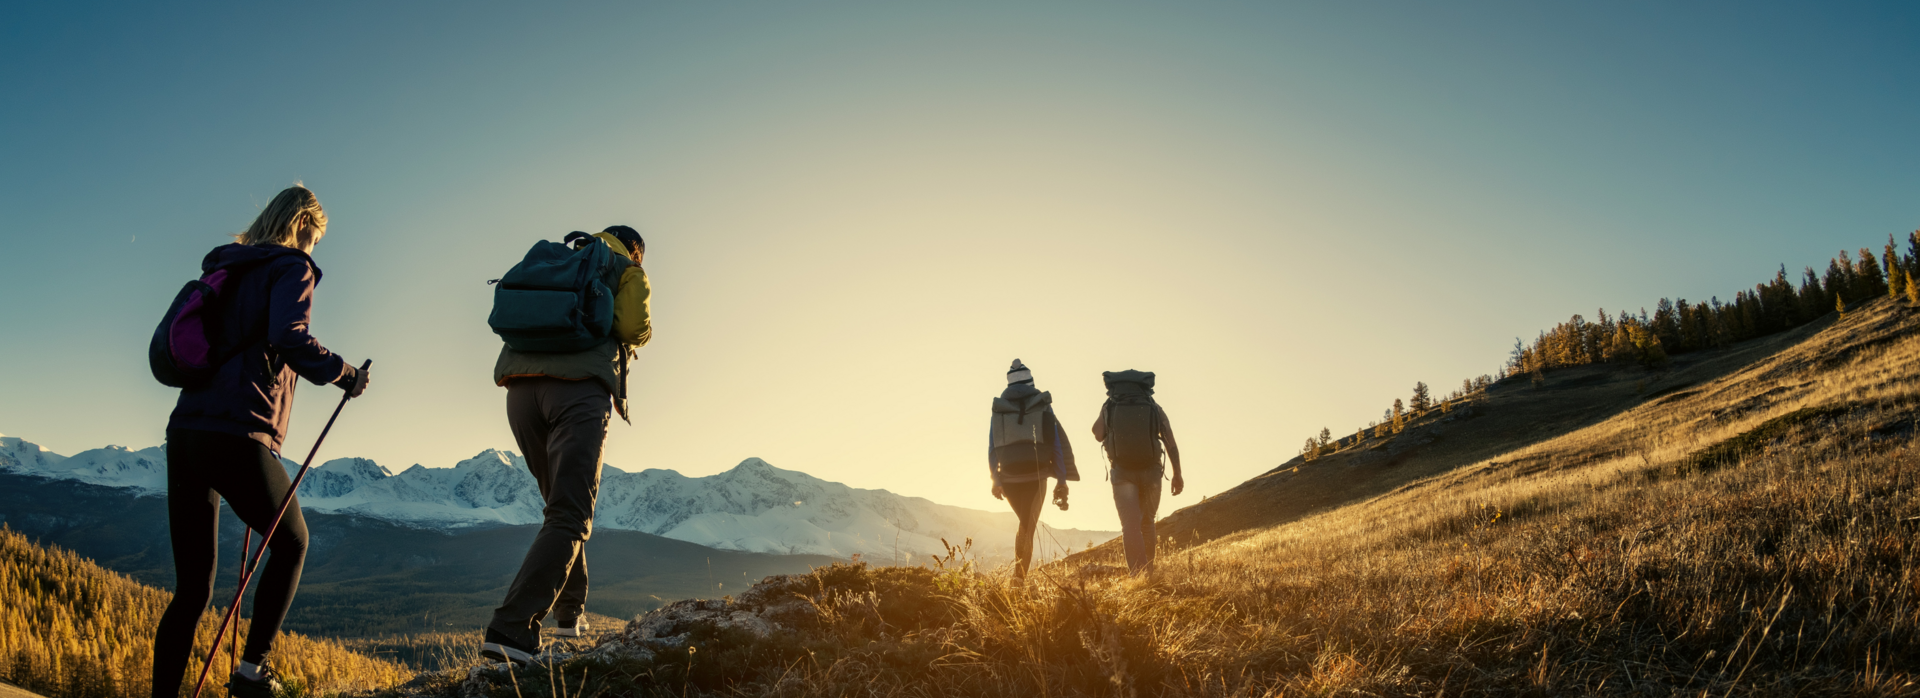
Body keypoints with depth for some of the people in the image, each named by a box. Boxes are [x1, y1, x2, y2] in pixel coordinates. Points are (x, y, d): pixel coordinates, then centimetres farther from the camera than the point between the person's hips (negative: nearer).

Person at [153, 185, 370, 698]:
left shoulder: (224, 269, 22)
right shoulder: (292, 268, 0)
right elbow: (289, 338, -19)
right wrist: (345, 375, -6)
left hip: (184, 432, 7)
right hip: (239, 436, -7)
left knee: (192, 588, 10)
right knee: (291, 543, 15)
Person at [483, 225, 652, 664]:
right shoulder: (627, 270, 16)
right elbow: (634, 327, -3)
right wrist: (636, 338, 20)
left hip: (520, 386, 6)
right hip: (581, 388, -6)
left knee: (562, 503, 22)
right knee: (570, 518, -8)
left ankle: (570, 613, 25)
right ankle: (511, 630, -21)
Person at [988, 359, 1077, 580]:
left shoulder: (998, 408, 6)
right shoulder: (1042, 406, 2)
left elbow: (992, 446, 4)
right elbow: (1057, 443, 0)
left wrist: (995, 479, 8)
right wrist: (1062, 479, 3)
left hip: (1009, 476, 2)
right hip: (1036, 475, -2)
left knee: (1025, 523, 21)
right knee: (1028, 527, 3)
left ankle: (1021, 572, 16)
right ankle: (1020, 575, -10)